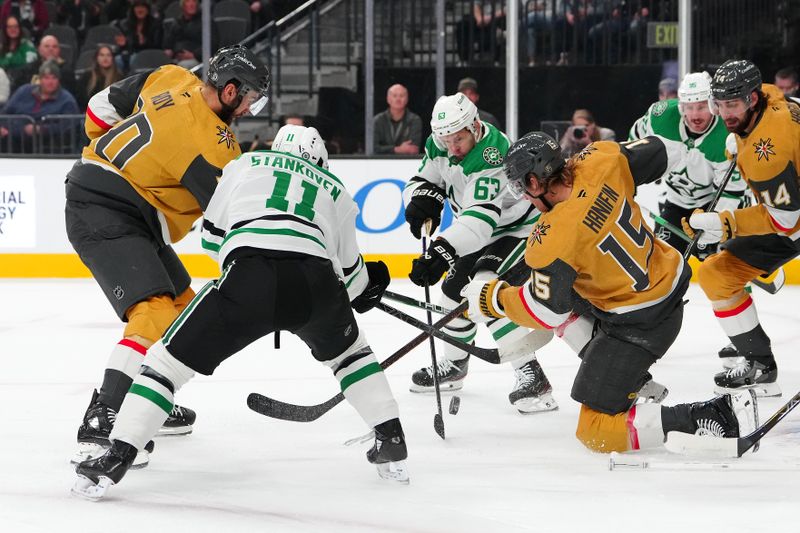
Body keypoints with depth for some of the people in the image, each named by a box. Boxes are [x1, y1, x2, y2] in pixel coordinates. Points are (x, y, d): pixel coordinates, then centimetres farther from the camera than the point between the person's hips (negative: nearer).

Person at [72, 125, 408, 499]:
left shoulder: (245, 164, 30)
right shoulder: (336, 190, 33)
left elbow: (212, 236, 30)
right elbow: (348, 270, 37)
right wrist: (366, 285, 60)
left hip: (248, 277, -2)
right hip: (316, 282, 2)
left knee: (170, 358, 9)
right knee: (348, 351, 34)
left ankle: (115, 459, -2)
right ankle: (392, 445, 26)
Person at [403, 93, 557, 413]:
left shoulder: (491, 157, -36)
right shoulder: (440, 146, -10)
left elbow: (479, 218, -44)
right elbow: (424, 180, -1)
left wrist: (442, 251, -55)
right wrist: (422, 199, -26)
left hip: (520, 227, -9)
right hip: (483, 231, 9)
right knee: (455, 288, 17)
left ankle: (530, 375, -26)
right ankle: (454, 364, 41)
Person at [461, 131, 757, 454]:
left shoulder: (553, 238, -26)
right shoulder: (599, 163, -10)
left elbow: (547, 312, -15)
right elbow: (659, 153, 6)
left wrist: (492, 299, 1)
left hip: (639, 324, -9)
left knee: (598, 433, -2)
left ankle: (715, 417, -16)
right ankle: (632, 379, 24)